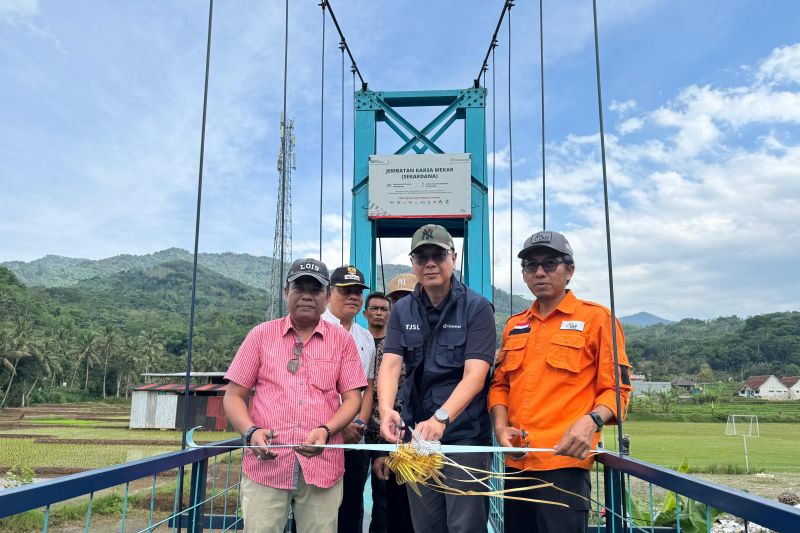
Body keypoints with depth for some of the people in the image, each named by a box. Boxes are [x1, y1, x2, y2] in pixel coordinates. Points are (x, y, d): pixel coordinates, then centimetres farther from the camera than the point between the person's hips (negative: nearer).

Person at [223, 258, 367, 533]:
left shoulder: (342, 340, 7)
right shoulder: (261, 334, 7)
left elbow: (352, 398, 4)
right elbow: (233, 395, 6)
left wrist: (325, 431, -14)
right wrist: (251, 432, -11)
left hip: (322, 466, 1)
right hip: (266, 463, 0)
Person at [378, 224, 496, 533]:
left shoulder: (476, 308, -7)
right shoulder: (402, 311, 5)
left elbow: (474, 375, -17)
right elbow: (390, 364, -7)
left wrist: (441, 418, -31)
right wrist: (386, 409, -26)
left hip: (465, 434, -4)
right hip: (416, 434, 4)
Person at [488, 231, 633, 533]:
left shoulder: (596, 318, 1)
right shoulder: (514, 325, 16)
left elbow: (616, 387, -2)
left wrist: (591, 421, -20)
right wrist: (501, 426, 2)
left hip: (564, 461, -5)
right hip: (516, 462, 6)